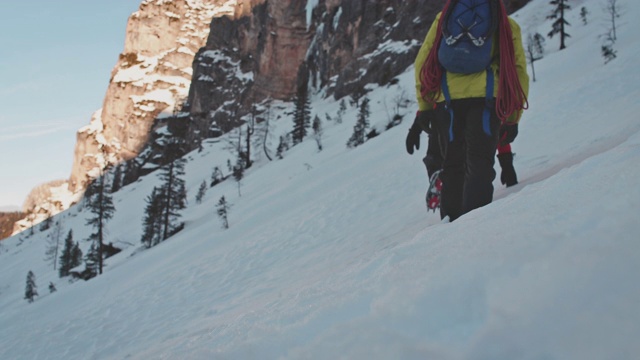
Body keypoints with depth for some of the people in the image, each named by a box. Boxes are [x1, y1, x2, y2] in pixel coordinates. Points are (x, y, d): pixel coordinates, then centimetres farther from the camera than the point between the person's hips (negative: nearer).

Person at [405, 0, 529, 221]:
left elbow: (422, 61, 13)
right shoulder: (506, 25, 19)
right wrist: (513, 118, 17)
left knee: (452, 164, 10)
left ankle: (451, 222, 3)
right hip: (486, 96, -2)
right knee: (480, 162, -8)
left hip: (447, 99, 2)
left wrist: (424, 107, 12)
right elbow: (518, 71, 14)